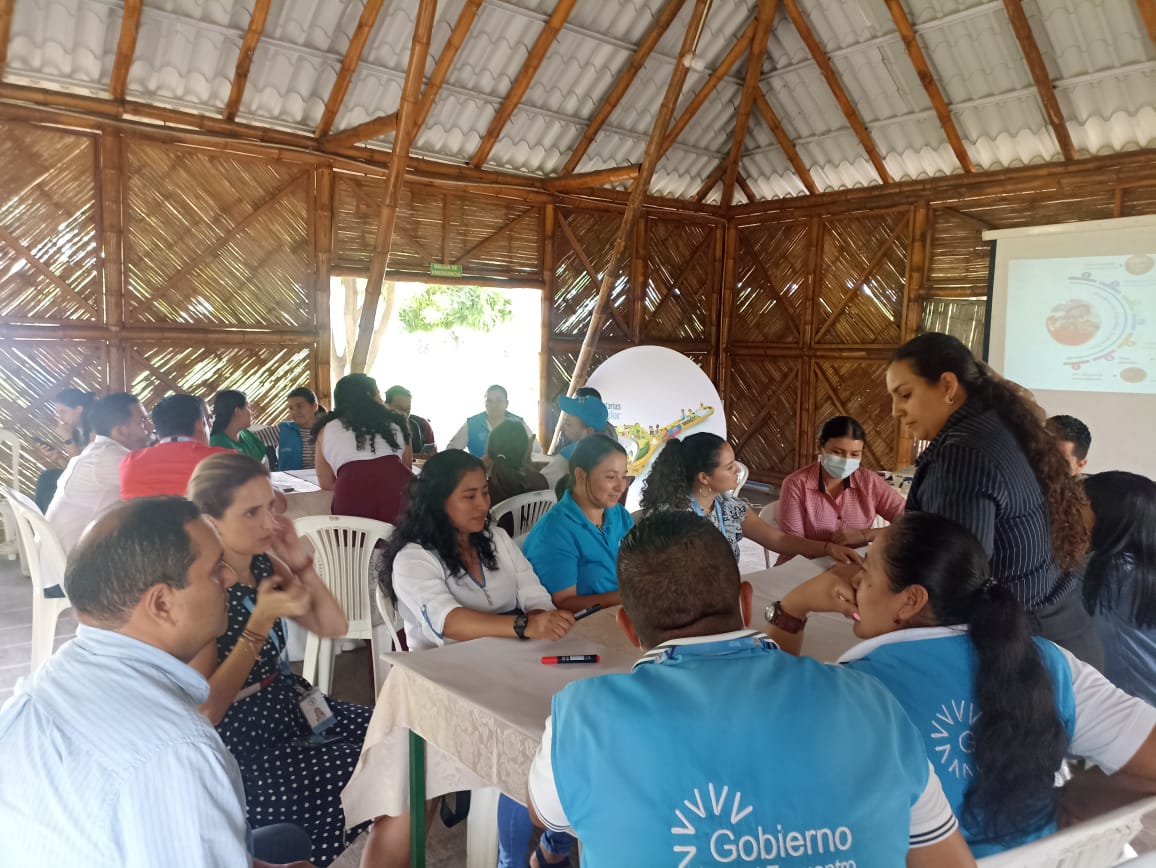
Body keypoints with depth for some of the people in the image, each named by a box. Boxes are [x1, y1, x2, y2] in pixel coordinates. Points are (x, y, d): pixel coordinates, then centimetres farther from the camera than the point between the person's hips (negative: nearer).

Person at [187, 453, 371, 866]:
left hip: (291, 708, 8)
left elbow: (334, 627, 3)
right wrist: (262, 621, -31)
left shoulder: (263, 563, -3)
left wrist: (302, 566, -14)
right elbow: (205, 712, -24)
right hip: (240, 750, -7)